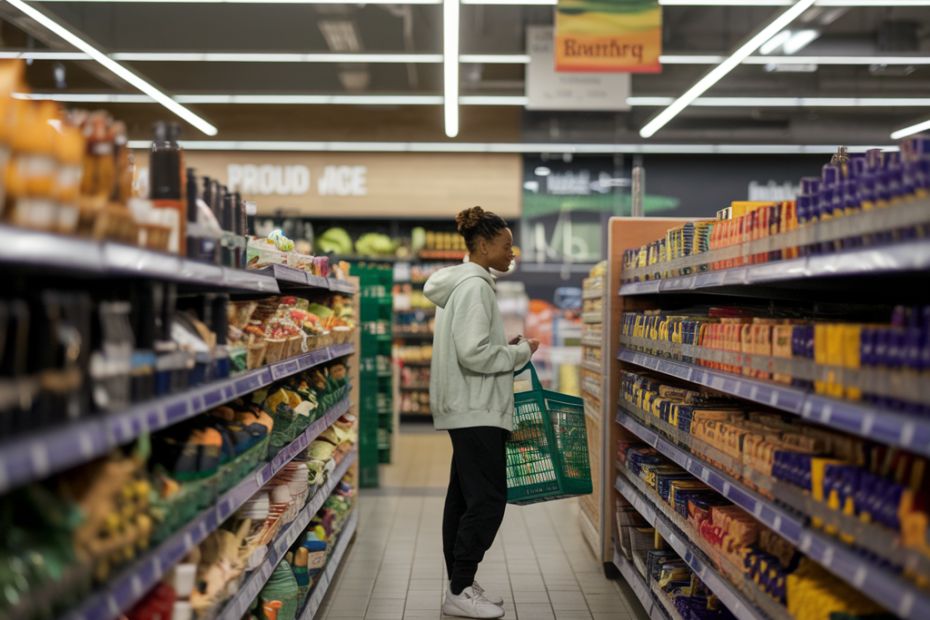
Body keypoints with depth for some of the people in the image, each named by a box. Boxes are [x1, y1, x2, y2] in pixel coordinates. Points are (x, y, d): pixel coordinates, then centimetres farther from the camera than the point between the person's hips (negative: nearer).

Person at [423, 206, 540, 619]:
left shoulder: (462, 284, 17)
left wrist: (506, 345, 11)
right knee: (488, 499, -8)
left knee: (464, 498, 12)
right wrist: (521, 352, -11)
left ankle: (460, 585, 19)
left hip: (466, 410, 11)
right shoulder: (474, 286, -16)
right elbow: (474, 354, -23)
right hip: (477, 410, -11)